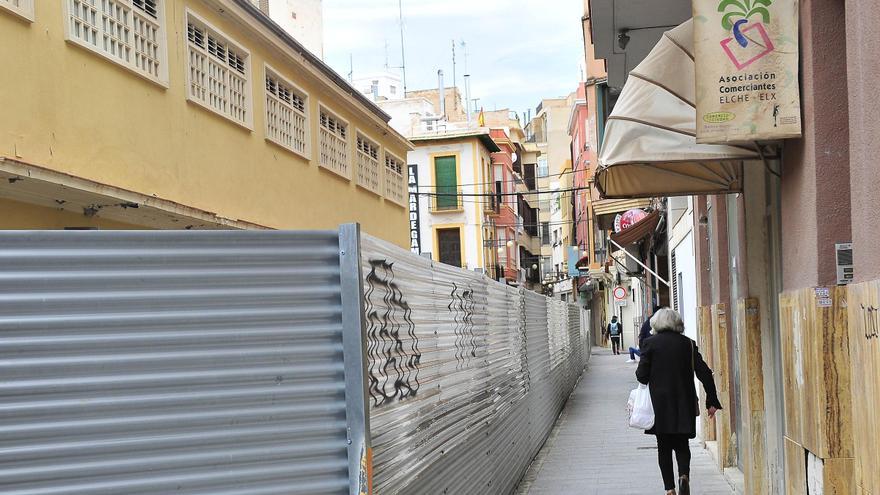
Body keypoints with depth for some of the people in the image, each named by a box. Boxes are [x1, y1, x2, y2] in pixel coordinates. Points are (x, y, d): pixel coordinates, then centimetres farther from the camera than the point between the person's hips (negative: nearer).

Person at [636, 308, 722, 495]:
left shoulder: (650, 343, -5)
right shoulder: (688, 343, 1)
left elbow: (641, 376, -8)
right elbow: (704, 373, -2)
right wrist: (712, 401, 2)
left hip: (660, 404, -2)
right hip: (684, 404, 2)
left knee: (664, 447, 9)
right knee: (682, 444, 13)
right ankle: (684, 474, -13)